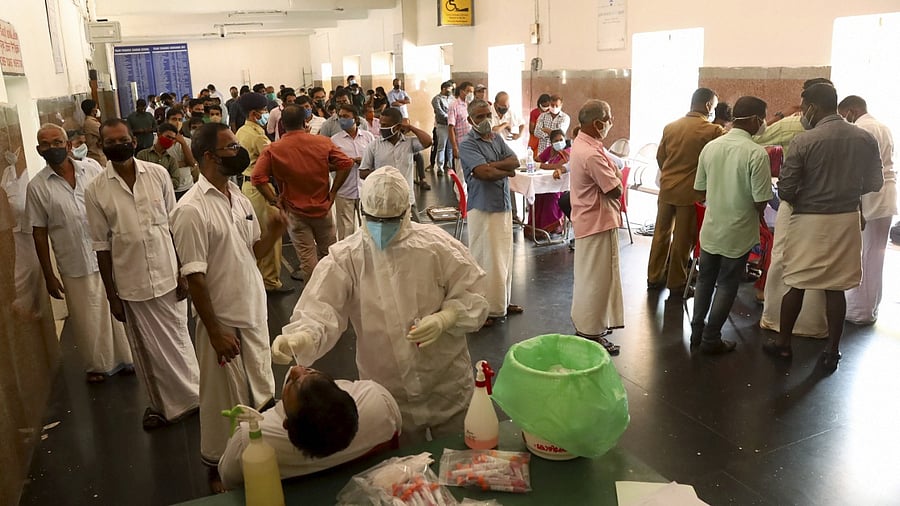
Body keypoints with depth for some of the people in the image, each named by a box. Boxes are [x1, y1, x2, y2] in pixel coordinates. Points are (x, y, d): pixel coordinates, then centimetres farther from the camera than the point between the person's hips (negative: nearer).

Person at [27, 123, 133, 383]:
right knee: (88, 321, 9)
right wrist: (49, 275, 1)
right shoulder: (37, 187, -4)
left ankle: (127, 358, 31)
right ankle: (98, 366, 30)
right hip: (75, 267, -1)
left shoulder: (92, 168, -1)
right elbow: (39, 233, 0)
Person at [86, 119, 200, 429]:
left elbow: (175, 225, 1)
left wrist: (183, 272, -1)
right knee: (147, 350, 12)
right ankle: (162, 404, 32)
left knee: (177, 340, 14)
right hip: (131, 284, 0)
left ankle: (191, 394, 34)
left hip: (167, 275, 0)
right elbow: (102, 245, -1)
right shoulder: (96, 191, -5)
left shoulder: (158, 174, -3)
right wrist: (111, 295, 0)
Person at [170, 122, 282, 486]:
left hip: (255, 315, 7)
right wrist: (215, 331, -16)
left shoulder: (239, 197, 5)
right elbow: (195, 278, -17)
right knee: (225, 403, 9)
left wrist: (272, 233, -9)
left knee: (262, 396, 17)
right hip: (224, 322, -6)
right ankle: (218, 467, 29)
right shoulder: (191, 210, -17)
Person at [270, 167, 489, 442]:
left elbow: (472, 294, -4)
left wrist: (444, 319, -22)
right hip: (388, 395, 0)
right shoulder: (345, 258, -10)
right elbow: (320, 310, -18)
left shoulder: (437, 245, -10)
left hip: (448, 387, 0)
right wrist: (299, 338, -39)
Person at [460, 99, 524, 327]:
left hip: (504, 206, 7)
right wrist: (507, 171, -6)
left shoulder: (497, 139, 13)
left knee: (504, 256, 15)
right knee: (486, 260, -2)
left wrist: (492, 165, -15)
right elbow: (484, 173, -22)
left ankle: (501, 302, 29)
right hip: (483, 208, -7)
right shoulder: (467, 145, -9)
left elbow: (515, 161, 0)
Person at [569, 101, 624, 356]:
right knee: (596, 278, 0)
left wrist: (611, 174, -4)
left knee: (590, 276, 21)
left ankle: (586, 323, 34)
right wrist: (617, 177, -3)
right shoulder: (592, 155, -26)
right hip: (598, 222, -11)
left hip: (589, 219, 11)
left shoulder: (582, 144, 6)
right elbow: (615, 190, -21)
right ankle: (591, 333, 12)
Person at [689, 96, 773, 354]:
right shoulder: (756, 153, -19)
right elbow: (761, 201, -18)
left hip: (711, 227, 5)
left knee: (705, 279, 18)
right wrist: (757, 214, 4)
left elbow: (700, 189, 4)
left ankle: (697, 331, 28)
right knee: (727, 285, 9)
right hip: (738, 232, -4)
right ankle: (711, 339, 17)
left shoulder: (710, 147, -4)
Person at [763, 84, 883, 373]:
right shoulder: (866, 139, -1)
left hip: (809, 221, -3)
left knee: (796, 284, 9)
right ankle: (832, 353, 17)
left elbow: (785, 190, -13)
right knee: (836, 288, 10)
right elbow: (875, 183, 8)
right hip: (847, 221, 4)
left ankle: (783, 343, 22)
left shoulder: (804, 141, -15)